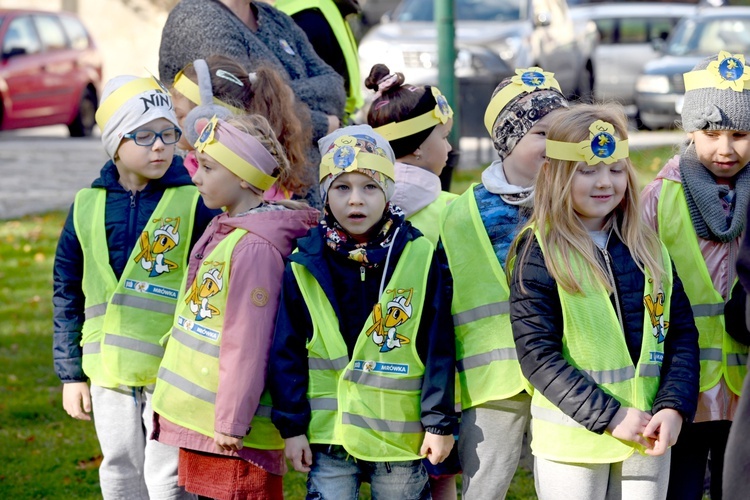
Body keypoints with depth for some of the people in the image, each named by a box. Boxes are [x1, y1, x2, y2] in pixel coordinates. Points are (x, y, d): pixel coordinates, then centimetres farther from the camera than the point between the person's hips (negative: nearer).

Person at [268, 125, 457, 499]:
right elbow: (287, 352, 2)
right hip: (329, 434, 1)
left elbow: (438, 349, -3)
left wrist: (440, 422, -3)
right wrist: (292, 425, -1)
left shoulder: (419, 258, -6)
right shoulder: (305, 266, -2)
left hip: (401, 435, -1)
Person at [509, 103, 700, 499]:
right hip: (572, 442, -4)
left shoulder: (647, 248, 8)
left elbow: (681, 333, 7)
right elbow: (537, 355, -12)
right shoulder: (538, 252, -7)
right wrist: (611, 417, -17)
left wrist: (674, 408, -9)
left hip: (648, 434, 4)